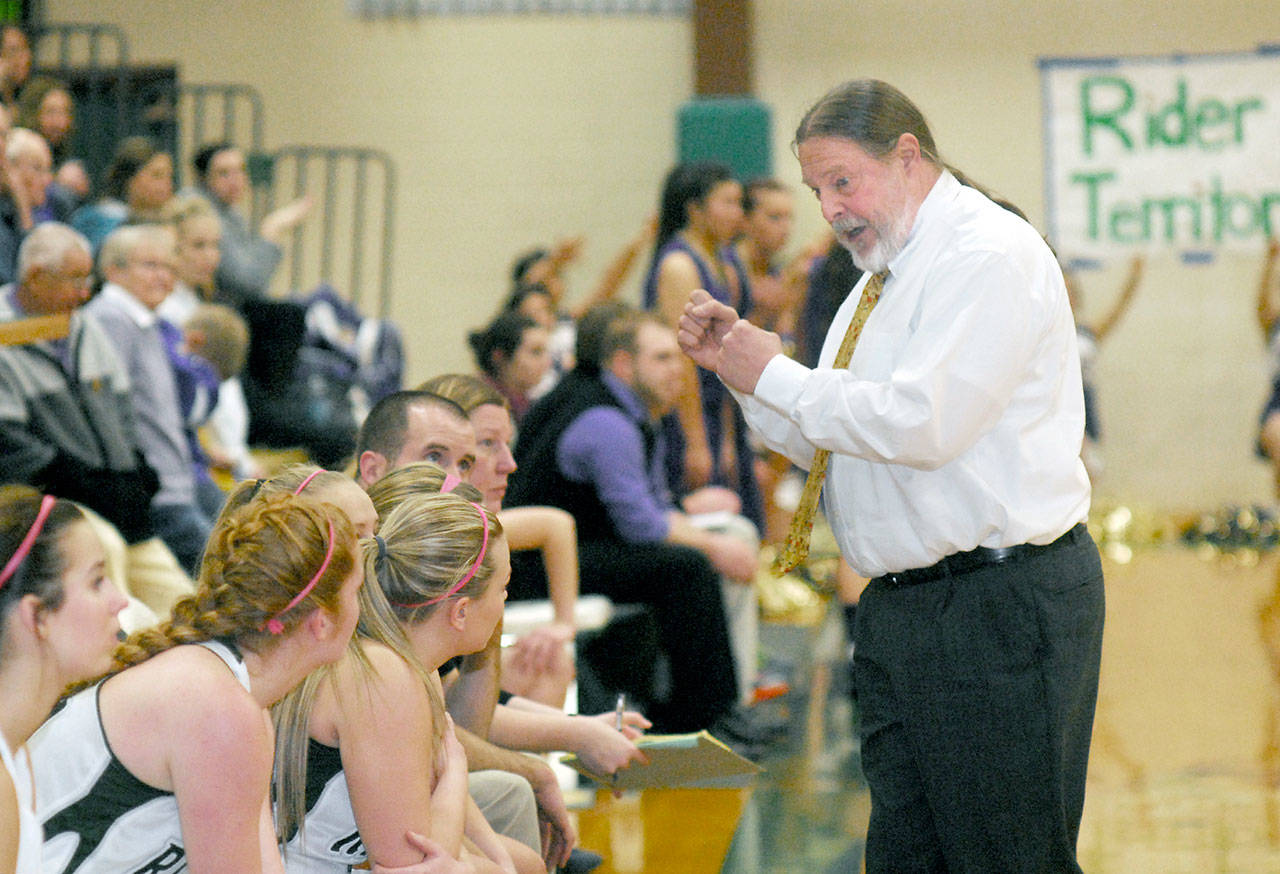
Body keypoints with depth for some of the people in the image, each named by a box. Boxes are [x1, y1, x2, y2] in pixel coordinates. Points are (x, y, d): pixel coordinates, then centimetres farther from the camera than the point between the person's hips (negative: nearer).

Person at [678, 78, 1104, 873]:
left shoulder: (989, 256, -12)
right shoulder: (882, 280, 19)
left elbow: (921, 423, -23)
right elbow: (823, 442, 24)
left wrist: (776, 376, -11)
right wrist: (737, 363, 8)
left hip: (1002, 606, -9)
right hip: (898, 606, 10)